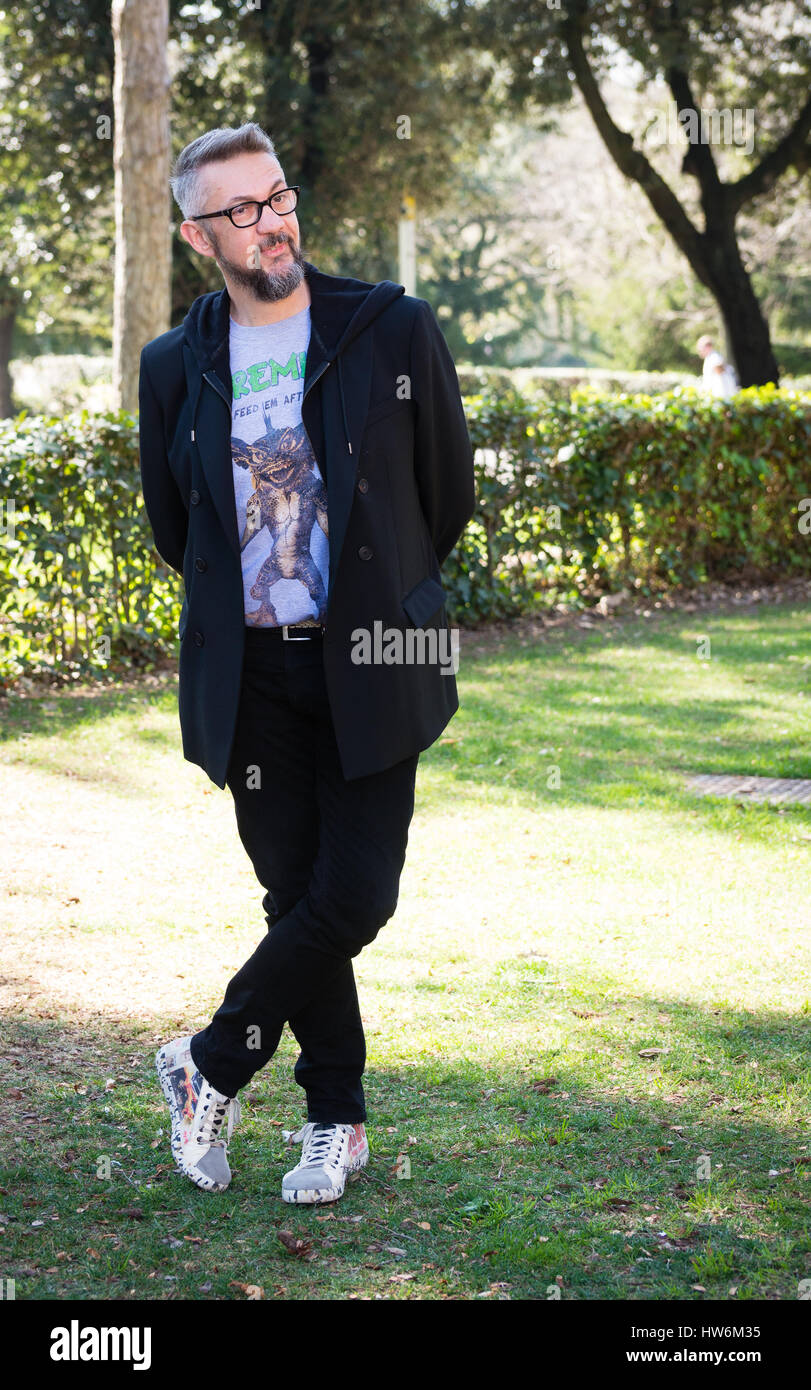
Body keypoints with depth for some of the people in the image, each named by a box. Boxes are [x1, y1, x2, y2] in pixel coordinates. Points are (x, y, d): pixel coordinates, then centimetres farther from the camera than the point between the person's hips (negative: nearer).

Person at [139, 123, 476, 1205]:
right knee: (299, 898, 6)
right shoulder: (176, 366, 2)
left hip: (372, 667, -1)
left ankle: (213, 1064, 14)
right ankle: (336, 1119, 22)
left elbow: (448, 496, 6)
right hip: (251, 676, 1)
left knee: (353, 898, -8)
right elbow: (172, 527, 16)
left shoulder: (395, 330, -4)